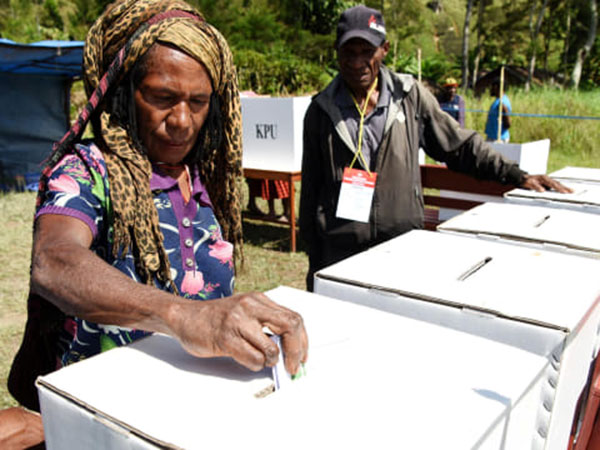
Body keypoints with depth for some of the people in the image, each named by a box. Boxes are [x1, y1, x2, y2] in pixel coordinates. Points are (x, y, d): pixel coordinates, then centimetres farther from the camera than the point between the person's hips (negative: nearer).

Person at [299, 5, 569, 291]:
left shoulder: (410, 96, 4)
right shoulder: (321, 111, 4)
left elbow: (459, 145, 12)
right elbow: (311, 190, 8)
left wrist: (517, 176, 4)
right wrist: (314, 262, 8)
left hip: (403, 245, 0)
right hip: (340, 253, 0)